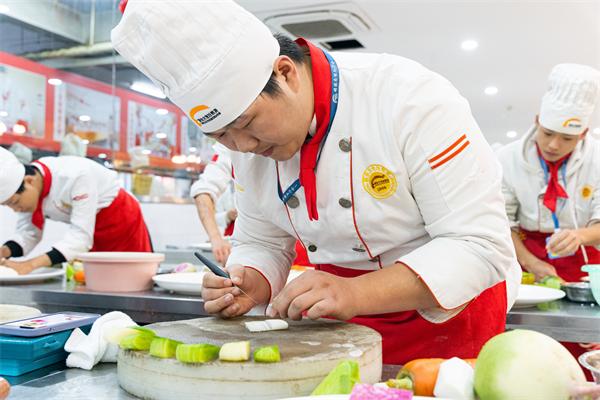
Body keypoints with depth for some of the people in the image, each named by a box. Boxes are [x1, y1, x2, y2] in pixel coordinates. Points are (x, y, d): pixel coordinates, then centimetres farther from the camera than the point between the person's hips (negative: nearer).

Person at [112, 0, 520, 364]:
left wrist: (356, 293, -33)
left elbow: (482, 245, -24)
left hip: (448, 315, -2)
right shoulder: (253, 140, -6)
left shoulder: (412, 99, -24)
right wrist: (249, 287, -16)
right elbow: (261, 244, 5)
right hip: (339, 328, 3)